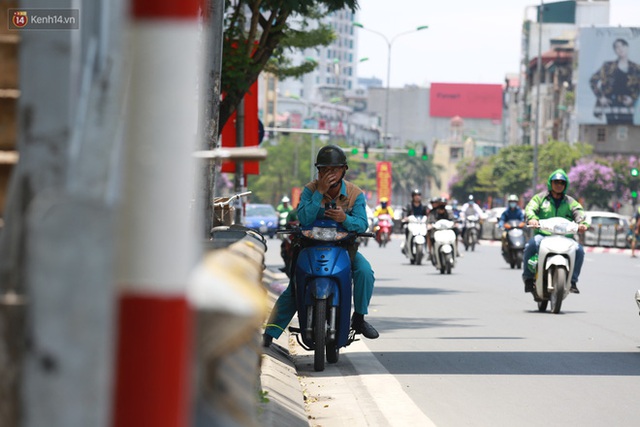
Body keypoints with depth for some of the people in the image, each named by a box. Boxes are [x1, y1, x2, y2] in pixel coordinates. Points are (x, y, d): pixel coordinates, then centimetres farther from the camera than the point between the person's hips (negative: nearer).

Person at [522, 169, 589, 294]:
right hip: (542, 234, -2)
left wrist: (582, 222, -25)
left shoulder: (570, 202, 18)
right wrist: (532, 218, -30)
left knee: (579, 250, -25)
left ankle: (572, 280, -10)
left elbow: (578, 211, -1)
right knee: (530, 246, -33)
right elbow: (530, 208, -5)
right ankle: (528, 278, -17)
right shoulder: (540, 198, 12)